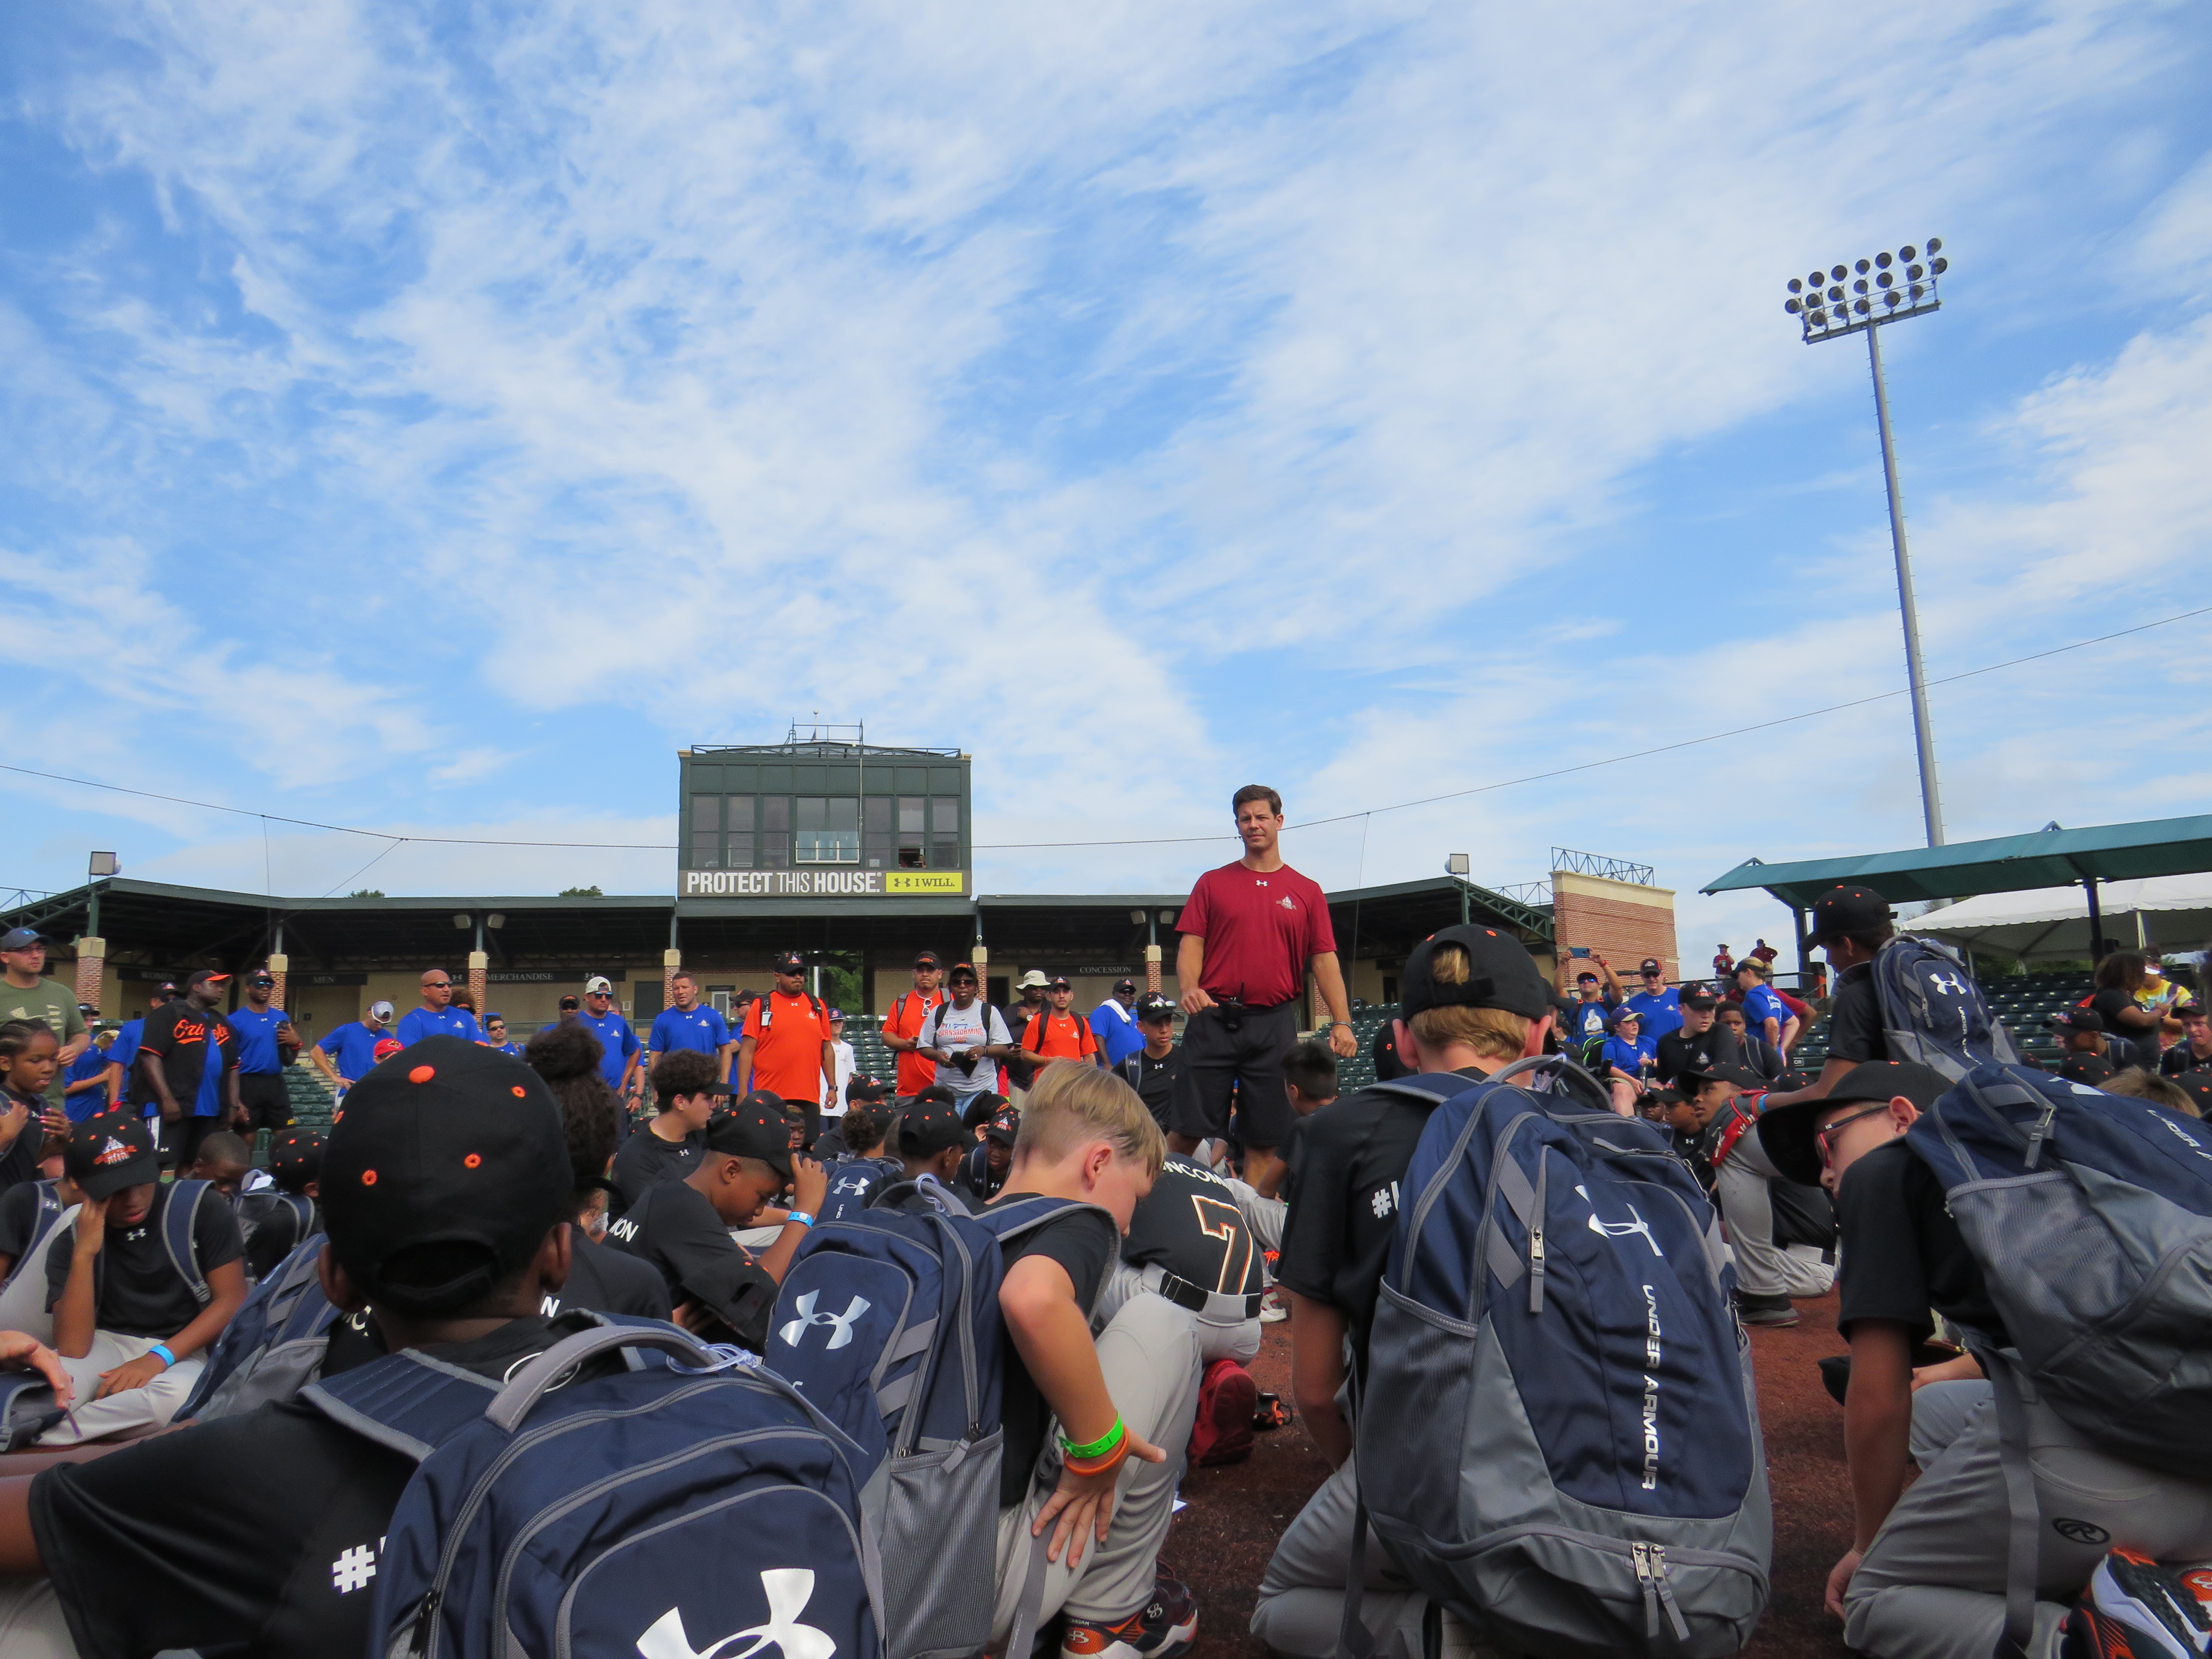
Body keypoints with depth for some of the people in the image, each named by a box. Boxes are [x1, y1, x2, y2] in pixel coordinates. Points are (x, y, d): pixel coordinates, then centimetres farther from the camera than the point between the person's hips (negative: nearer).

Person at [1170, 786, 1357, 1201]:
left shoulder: (1307, 892, 9)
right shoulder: (1212, 883, 10)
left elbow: (1324, 960, 5)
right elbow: (1191, 944, 3)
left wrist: (1342, 1021, -6)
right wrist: (1189, 988, -16)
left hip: (1274, 1024, 1)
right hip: (1214, 1019, -1)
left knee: (1265, 1137, 5)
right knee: (1189, 1129, -1)